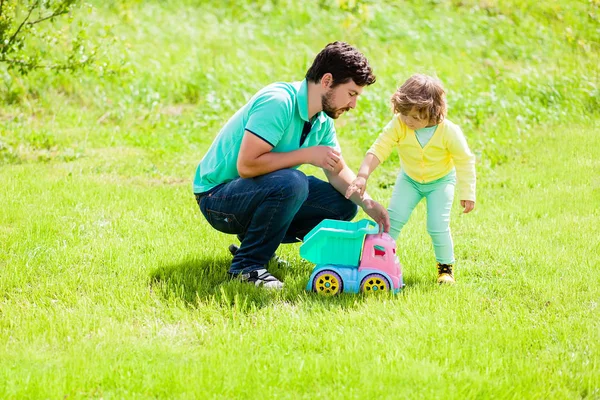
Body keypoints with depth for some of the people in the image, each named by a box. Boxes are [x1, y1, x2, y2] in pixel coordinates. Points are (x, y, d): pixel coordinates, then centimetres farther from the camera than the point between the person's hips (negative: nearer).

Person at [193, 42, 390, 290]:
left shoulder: (323, 120, 2)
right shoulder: (278, 102, -26)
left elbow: (338, 171, 11)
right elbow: (246, 165, -32)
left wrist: (367, 203, -7)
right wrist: (307, 155, -26)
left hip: (262, 192, 9)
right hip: (217, 196, -9)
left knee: (343, 206, 2)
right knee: (291, 182, -35)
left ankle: (253, 240, 9)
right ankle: (247, 265, -17)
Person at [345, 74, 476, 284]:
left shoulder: (449, 132, -30)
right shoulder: (398, 125, -29)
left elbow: (465, 162, -18)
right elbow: (378, 150, -31)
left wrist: (467, 194, -14)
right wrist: (362, 177, -44)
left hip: (441, 181, -2)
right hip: (410, 179, 2)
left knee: (438, 225, -11)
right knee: (394, 217, -9)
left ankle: (446, 266, 12)